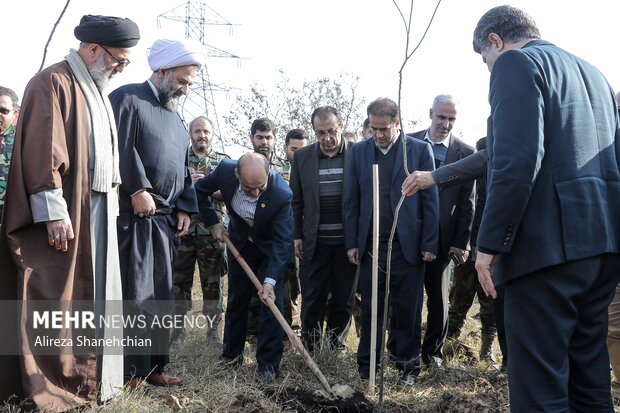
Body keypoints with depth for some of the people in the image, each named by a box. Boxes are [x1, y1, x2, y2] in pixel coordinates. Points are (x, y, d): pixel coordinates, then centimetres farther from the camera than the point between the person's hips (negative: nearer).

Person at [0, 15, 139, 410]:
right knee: (53, 298, -3)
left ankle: (89, 375, 20)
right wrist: (53, 212, -22)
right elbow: (43, 150, -18)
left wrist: (112, 199, 17)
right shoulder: (53, 82, -10)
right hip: (64, 213, -9)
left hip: (98, 211, 9)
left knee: (91, 294, 12)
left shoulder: (97, 90, 18)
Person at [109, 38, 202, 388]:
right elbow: (121, 147, -17)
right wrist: (137, 190, -20)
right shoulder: (128, 99, -4)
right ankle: (128, 370, 1)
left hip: (166, 219, 8)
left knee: (161, 295, 10)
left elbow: (183, 169, 23)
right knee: (133, 295, -7)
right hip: (133, 215, -8)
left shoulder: (175, 117, 22)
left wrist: (185, 208, 12)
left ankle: (153, 365, 19)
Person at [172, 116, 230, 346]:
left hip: (212, 232, 0)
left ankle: (213, 331, 12)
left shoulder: (224, 161, 10)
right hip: (182, 230, 0)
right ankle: (177, 330, 14)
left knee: (214, 283, 4)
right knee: (179, 282, 5)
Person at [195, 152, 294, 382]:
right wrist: (213, 223, -10)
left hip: (271, 246, -3)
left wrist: (270, 281, -39)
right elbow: (200, 190, -6)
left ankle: (268, 364, 0)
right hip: (240, 241, 3)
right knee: (236, 300, 11)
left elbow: (282, 242, -33)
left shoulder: (281, 194, -38)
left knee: (272, 300, -9)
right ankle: (232, 354, 27)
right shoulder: (225, 170, -28)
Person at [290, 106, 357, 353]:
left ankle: (336, 349, 21)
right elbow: (296, 201, 9)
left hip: (348, 242, -1)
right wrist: (296, 236, 4)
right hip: (314, 242, 1)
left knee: (343, 301, 9)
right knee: (312, 301, 5)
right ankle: (309, 350, 16)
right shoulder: (302, 157, 4)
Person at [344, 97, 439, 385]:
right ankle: (367, 367, 16)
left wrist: (429, 244, -4)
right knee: (370, 308, 6)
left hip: (408, 245, -2)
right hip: (371, 245, 2)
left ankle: (407, 367, 16)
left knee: (407, 310, 4)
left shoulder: (420, 150, 1)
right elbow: (351, 201, 9)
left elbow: (430, 199, 0)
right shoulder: (358, 151, 8)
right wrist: (351, 243, 4)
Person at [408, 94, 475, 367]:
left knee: (438, 298, 8)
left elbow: (466, 203, -1)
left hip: (442, 238, 0)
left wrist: (461, 242, -5)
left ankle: (433, 351, 23)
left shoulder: (465, 153, 0)